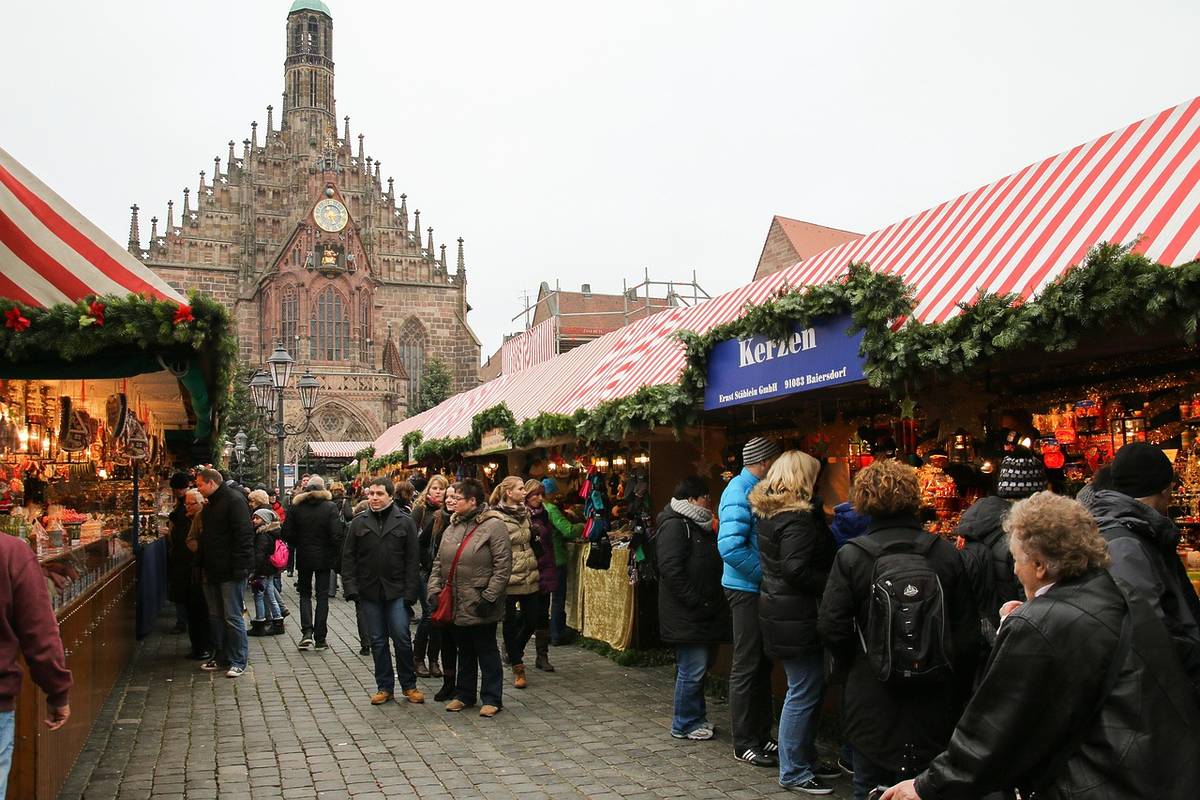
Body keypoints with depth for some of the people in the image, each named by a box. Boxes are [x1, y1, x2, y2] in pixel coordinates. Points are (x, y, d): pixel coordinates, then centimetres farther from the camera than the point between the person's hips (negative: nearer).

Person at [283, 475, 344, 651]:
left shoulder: (296, 506, -4)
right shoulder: (330, 507, -10)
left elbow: (287, 533, -4)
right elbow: (336, 535, -15)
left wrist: (298, 545, 13)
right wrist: (335, 553, 0)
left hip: (303, 557, 1)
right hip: (324, 557, -1)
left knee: (305, 594, 16)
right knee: (322, 596, 7)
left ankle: (307, 632, -1)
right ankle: (320, 639, 8)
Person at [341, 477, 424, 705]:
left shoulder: (405, 522, 0)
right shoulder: (358, 523, 6)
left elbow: (412, 560, -2)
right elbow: (348, 557, 6)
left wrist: (410, 591, -8)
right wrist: (351, 587, -5)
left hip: (396, 592, -2)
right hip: (369, 592, 2)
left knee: (402, 638, -2)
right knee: (378, 641, 9)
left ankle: (409, 685, 13)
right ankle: (384, 686, 20)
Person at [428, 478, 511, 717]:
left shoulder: (494, 525, -13)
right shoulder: (453, 527, 11)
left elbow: (503, 565, -16)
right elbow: (439, 561, 15)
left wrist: (489, 597, -19)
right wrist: (434, 589, 4)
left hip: (480, 605, -7)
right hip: (456, 604, 7)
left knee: (486, 651, 5)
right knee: (464, 651, 18)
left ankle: (492, 699, 15)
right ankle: (464, 694, 31)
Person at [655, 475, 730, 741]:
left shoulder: (697, 526, 18)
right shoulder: (674, 525, -14)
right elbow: (671, 570, -23)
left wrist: (711, 604, 14)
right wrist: (696, 601, -21)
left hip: (702, 616, 10)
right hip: (687, 616, -10)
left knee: (697, 667, 17)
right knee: (692, 670, -3)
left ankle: (696, 718, 28)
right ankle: (684, 725, 9)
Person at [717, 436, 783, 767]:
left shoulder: (756, 489, 10)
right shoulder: (739, 491, -18)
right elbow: (730, 546, -28)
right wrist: (767, 573, -20)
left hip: (761, 589, 9)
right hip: (747, 588, -9)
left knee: (762, 664, 16)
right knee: (746, 667, 0)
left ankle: (761, 734, 27)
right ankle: (744, 743, 11)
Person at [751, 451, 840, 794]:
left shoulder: (770, 512, 12)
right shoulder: (798, 517, -19)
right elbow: (797, 570, -25)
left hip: (779, 608, 10)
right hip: (797, 617, -10)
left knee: (809, 688, 20)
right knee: (804, 693, -1)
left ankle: (805, 757, 30)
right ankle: (793, 772, 10)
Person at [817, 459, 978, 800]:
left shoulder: (851, 555, -11)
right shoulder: (946, 553, -5)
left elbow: (831, 628, -12)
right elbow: (968, 631, -2)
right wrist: (957, 691, 11)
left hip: (871, 700, -2)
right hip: (933, 705, 2)